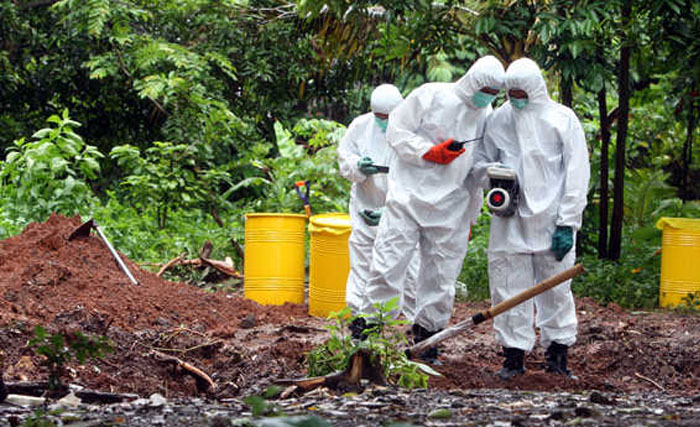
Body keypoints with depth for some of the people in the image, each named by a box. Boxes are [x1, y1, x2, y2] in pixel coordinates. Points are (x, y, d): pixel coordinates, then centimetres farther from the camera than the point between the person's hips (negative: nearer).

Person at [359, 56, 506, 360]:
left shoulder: (487, 116, 13)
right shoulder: (431, 96, -2)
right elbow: (397, 131, -1)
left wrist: (469, 217, 21)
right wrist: (431, 152, -14)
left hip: (450, 208, 4)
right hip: (409, 197, -4)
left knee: (441, 279, 4)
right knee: (388, 266, -8)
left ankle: (426, 339, 14)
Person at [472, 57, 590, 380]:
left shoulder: (562, 119, -2)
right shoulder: (499, 120, 7)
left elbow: (577, 173, -2)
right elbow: (479, 162, 18)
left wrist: (567, 223, -8)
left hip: (551, 220, -2)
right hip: (509, 221, 2)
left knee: (556, 290, 5)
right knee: (509, 287, 1)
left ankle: (558, 353, 16)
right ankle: (514, 356, 9)